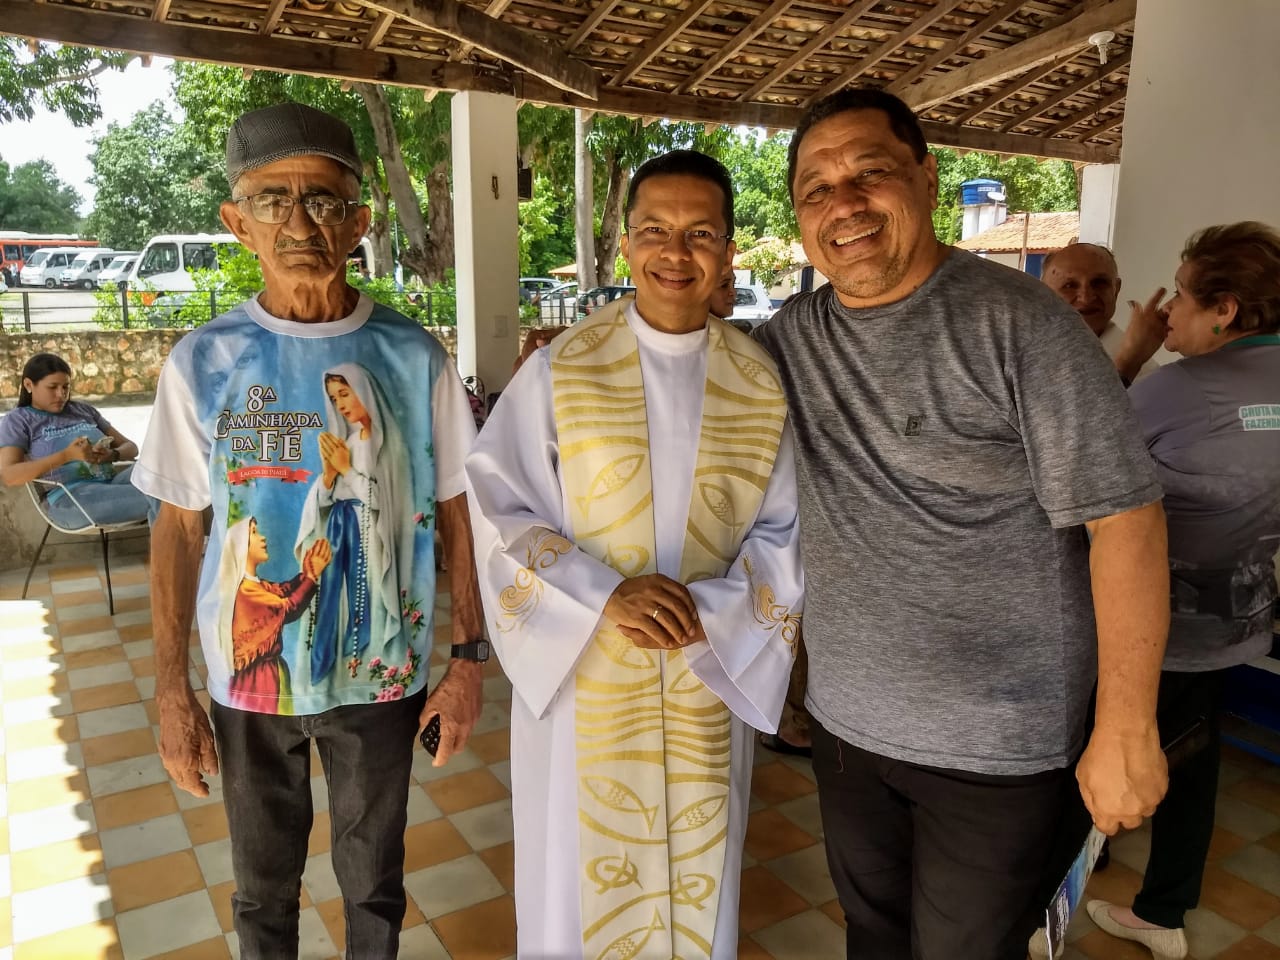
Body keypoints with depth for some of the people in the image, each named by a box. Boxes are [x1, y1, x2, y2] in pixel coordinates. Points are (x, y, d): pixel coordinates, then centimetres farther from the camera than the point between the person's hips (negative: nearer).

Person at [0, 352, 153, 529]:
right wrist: (67, 455, -16)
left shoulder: (84, 410, 25)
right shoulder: (17, 420, 11)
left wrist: (112, 455, -5)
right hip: (67, 496, -5)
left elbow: (130, 446, 22)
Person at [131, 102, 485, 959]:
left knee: (374, 878, 19)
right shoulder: (203, 362, -7)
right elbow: (178, 529, 0)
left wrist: (468, 658, -4)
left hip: (383, 673, 0)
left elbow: (456, 513, -3)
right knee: (264, 886, 21)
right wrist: (172, 689, -1)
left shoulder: (413, 358, -9)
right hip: (248, 679, 1)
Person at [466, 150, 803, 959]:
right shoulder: (560, 371, -7)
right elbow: (503, 511, -8)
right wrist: (605, 597, -21)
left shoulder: (764, 385, -2)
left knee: (697, 877, 20)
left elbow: (786, 535, 0)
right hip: (581, 677, -1)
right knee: (581, 881, 16)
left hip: (708, 683, 2)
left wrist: (708, 610, -17)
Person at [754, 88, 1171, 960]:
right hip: (845, 719, 5)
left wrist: (1126, 730, -16)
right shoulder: (793, 334, -1)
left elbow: (1123, 518, -16)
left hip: (995, 746, -5)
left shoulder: (1018, 322, -16)